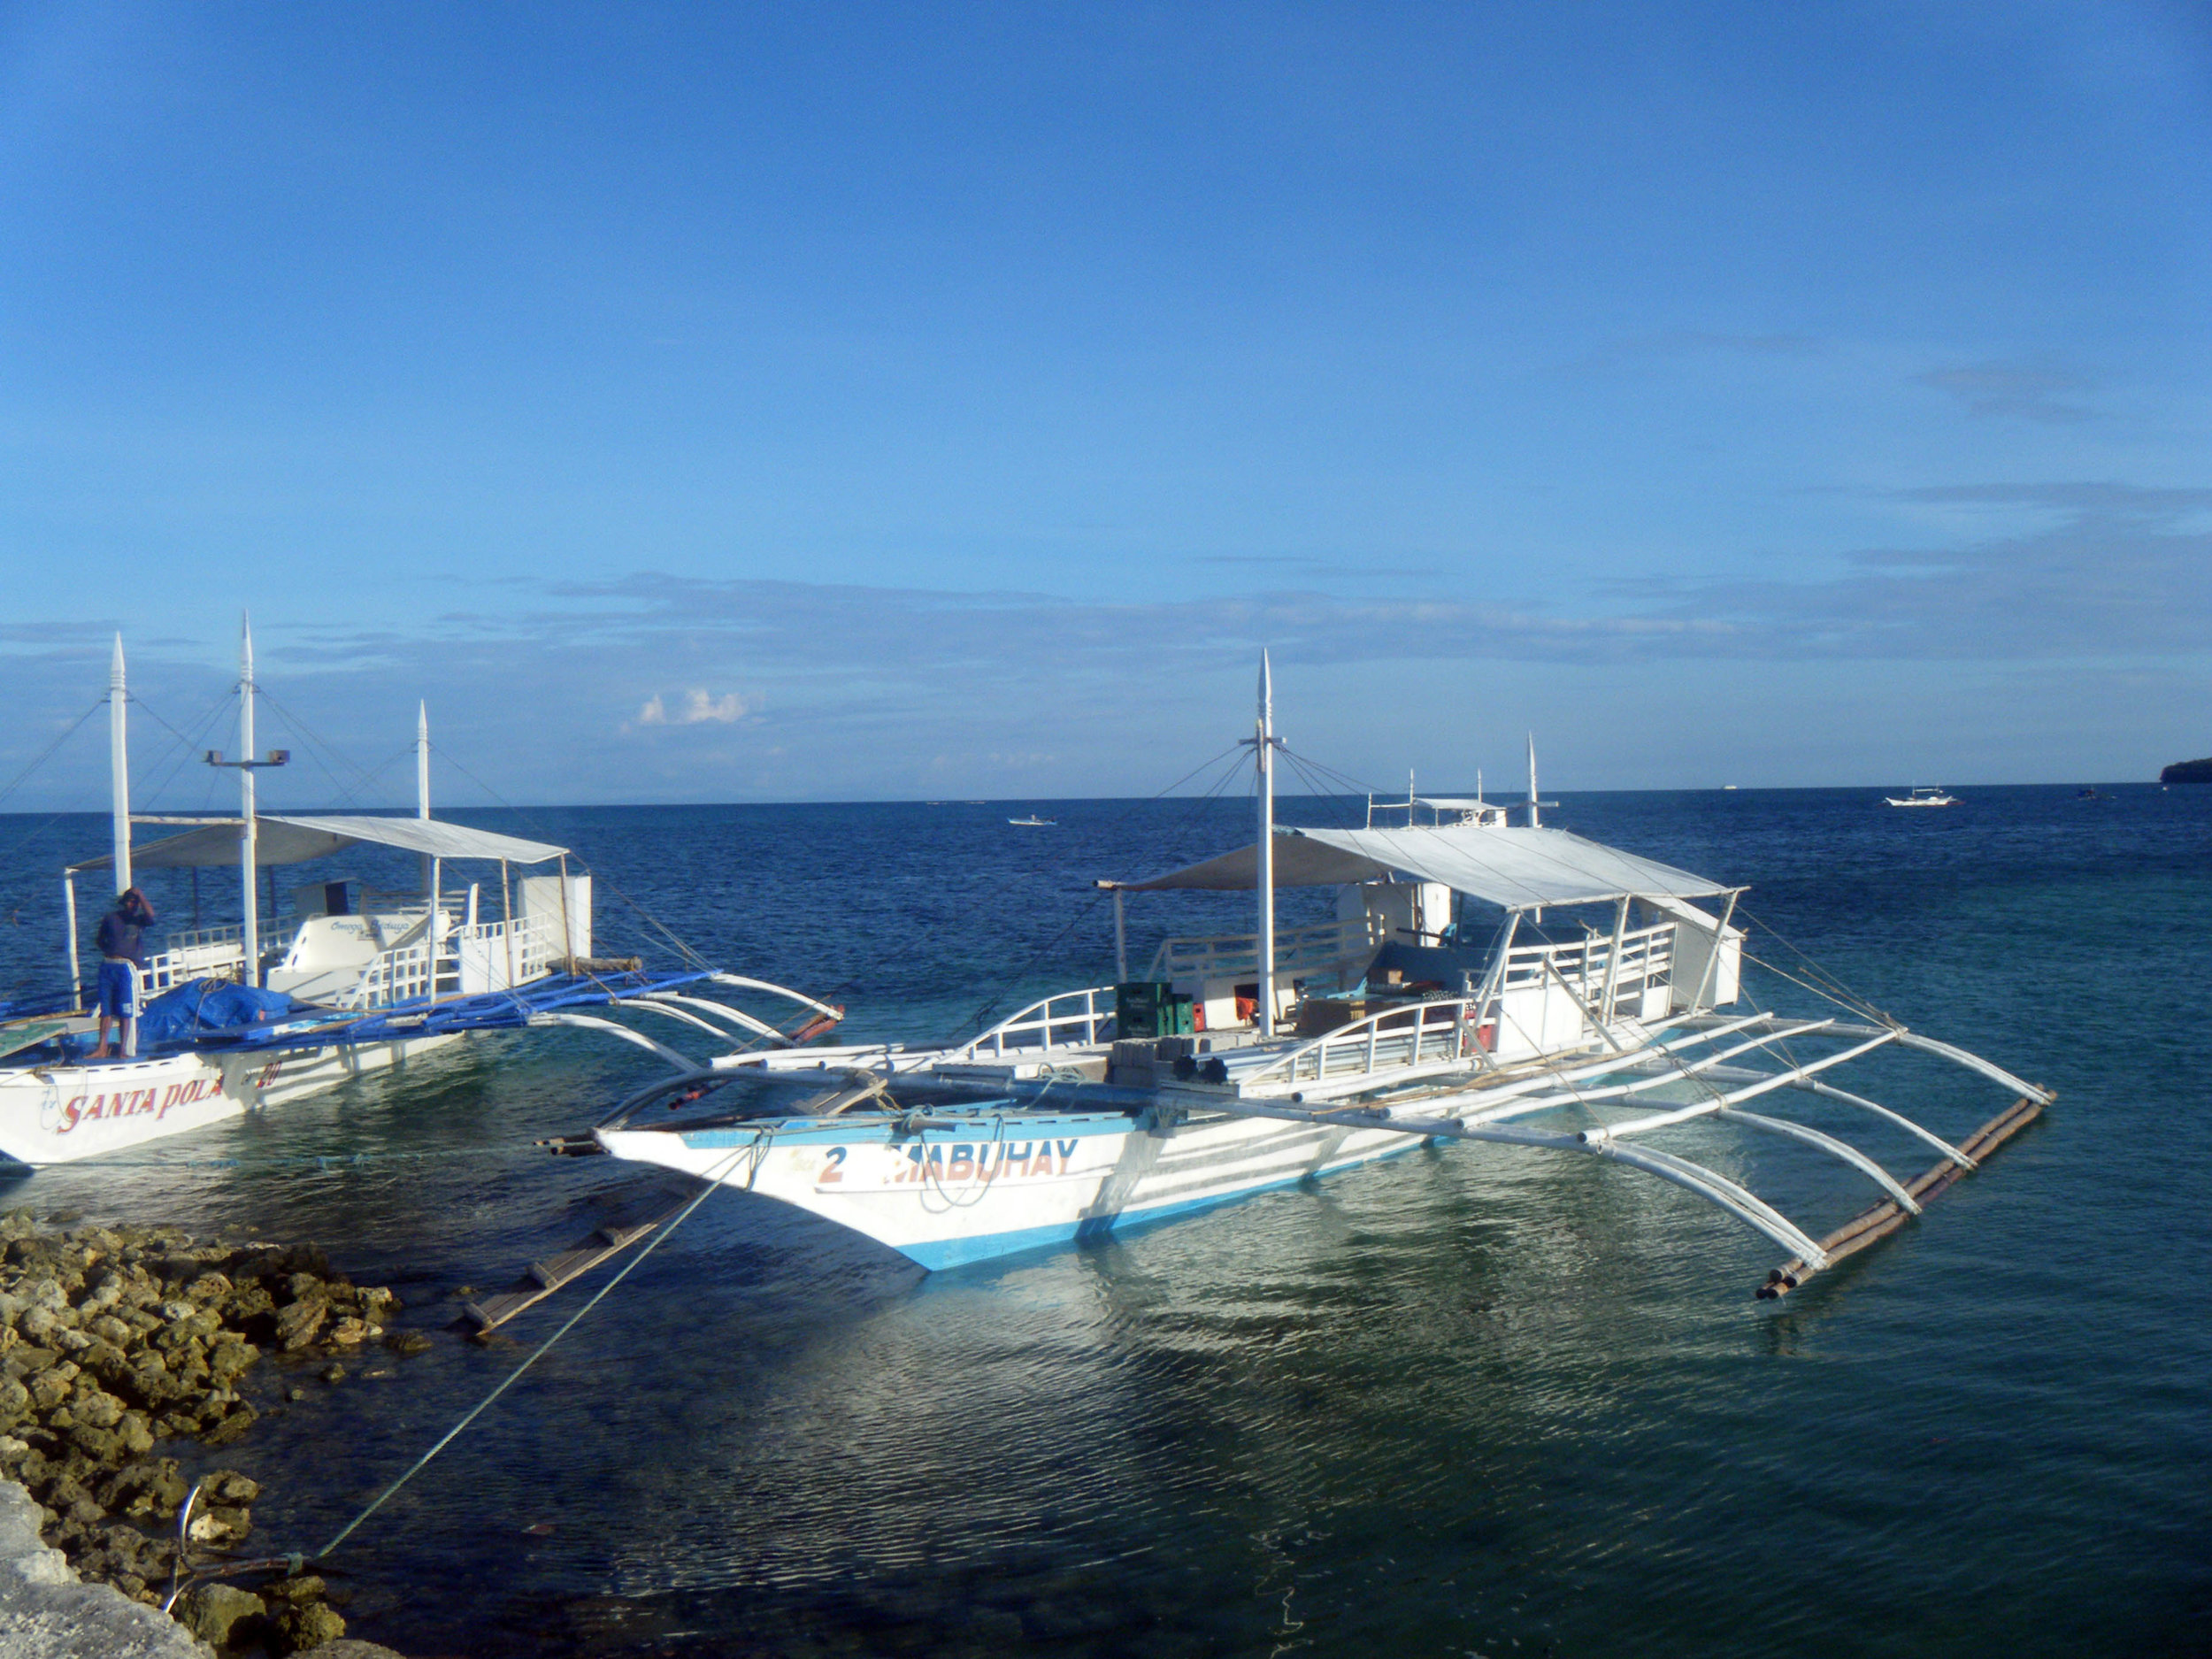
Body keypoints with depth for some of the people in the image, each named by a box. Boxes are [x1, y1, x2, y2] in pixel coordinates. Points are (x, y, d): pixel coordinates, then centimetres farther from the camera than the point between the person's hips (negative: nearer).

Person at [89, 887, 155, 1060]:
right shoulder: (111, 917, 15)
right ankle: (102, 1048, 6)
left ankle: (126, 1050, -1)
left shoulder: (139, 920, 8)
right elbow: (101, 939, 25)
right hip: (107, 966, 3)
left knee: (126, 1011, -4)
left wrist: (140, 895, -9)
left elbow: (150, 914, -15)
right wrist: (108, 950, 8)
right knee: (105, 1009, 3)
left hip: (127, 966, -3)